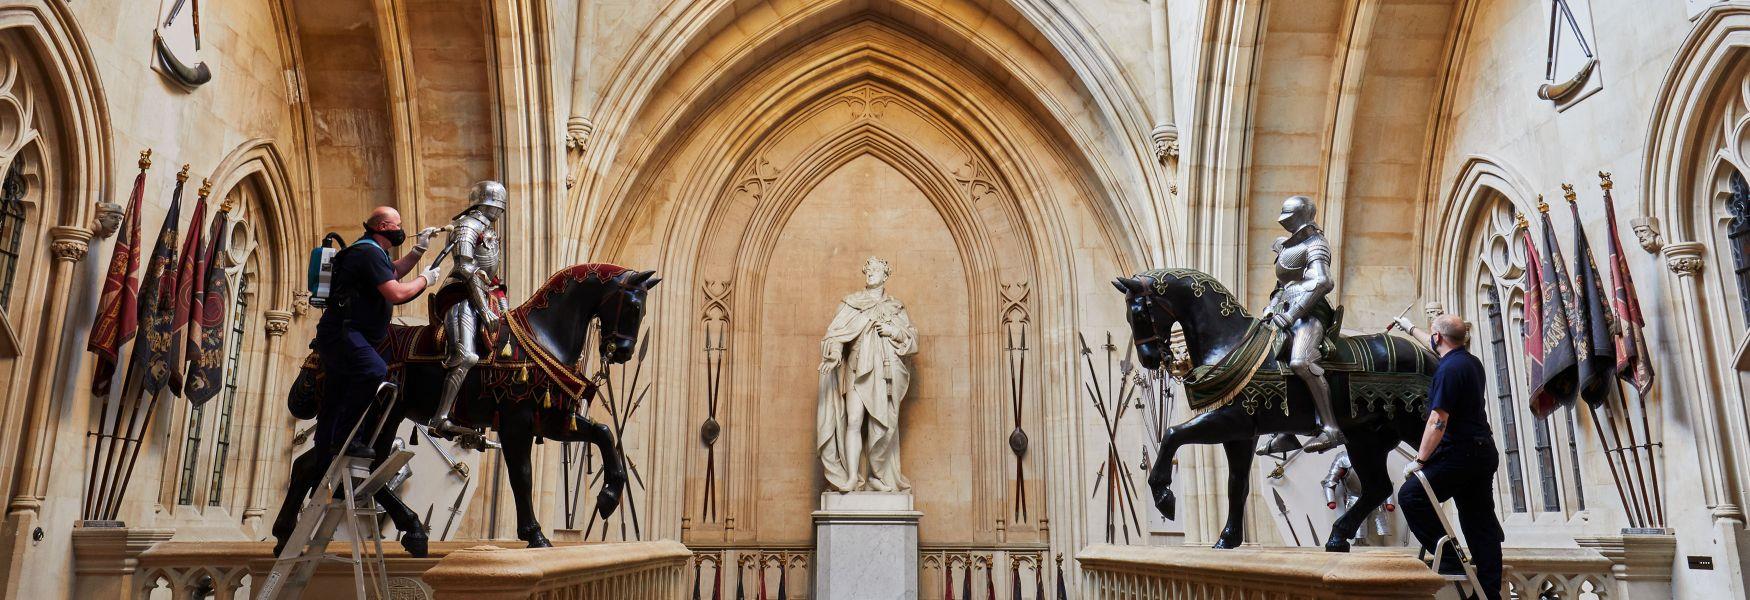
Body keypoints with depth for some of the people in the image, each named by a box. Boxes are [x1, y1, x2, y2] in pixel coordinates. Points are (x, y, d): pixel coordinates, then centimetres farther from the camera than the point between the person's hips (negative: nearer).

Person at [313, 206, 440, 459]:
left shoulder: (371, 251, 18)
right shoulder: (369, 253, -16)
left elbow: (394, 272, 35)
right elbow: (396, 294, -24)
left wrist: (419, 249, 25)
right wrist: (425, 280, -9)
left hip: (338, 333, 11)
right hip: (340, 332, -11)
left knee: (336, 396, 18)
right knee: (373, 371, -31)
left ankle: (324, 448, 29)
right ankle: (344, 438, -26)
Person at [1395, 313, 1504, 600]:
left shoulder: (1449, 369, -17)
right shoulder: (1472, 361, 11)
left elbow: (1438, 422, -21)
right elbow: (1440, 349, 35)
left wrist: (1419, 460, -16)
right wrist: (1411, 330, 47)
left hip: (1459, 453, -9)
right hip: (1483, 452, 9)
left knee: (1411, 495, -7)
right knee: (1480, 522, 9)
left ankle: (1450, 559, -9)